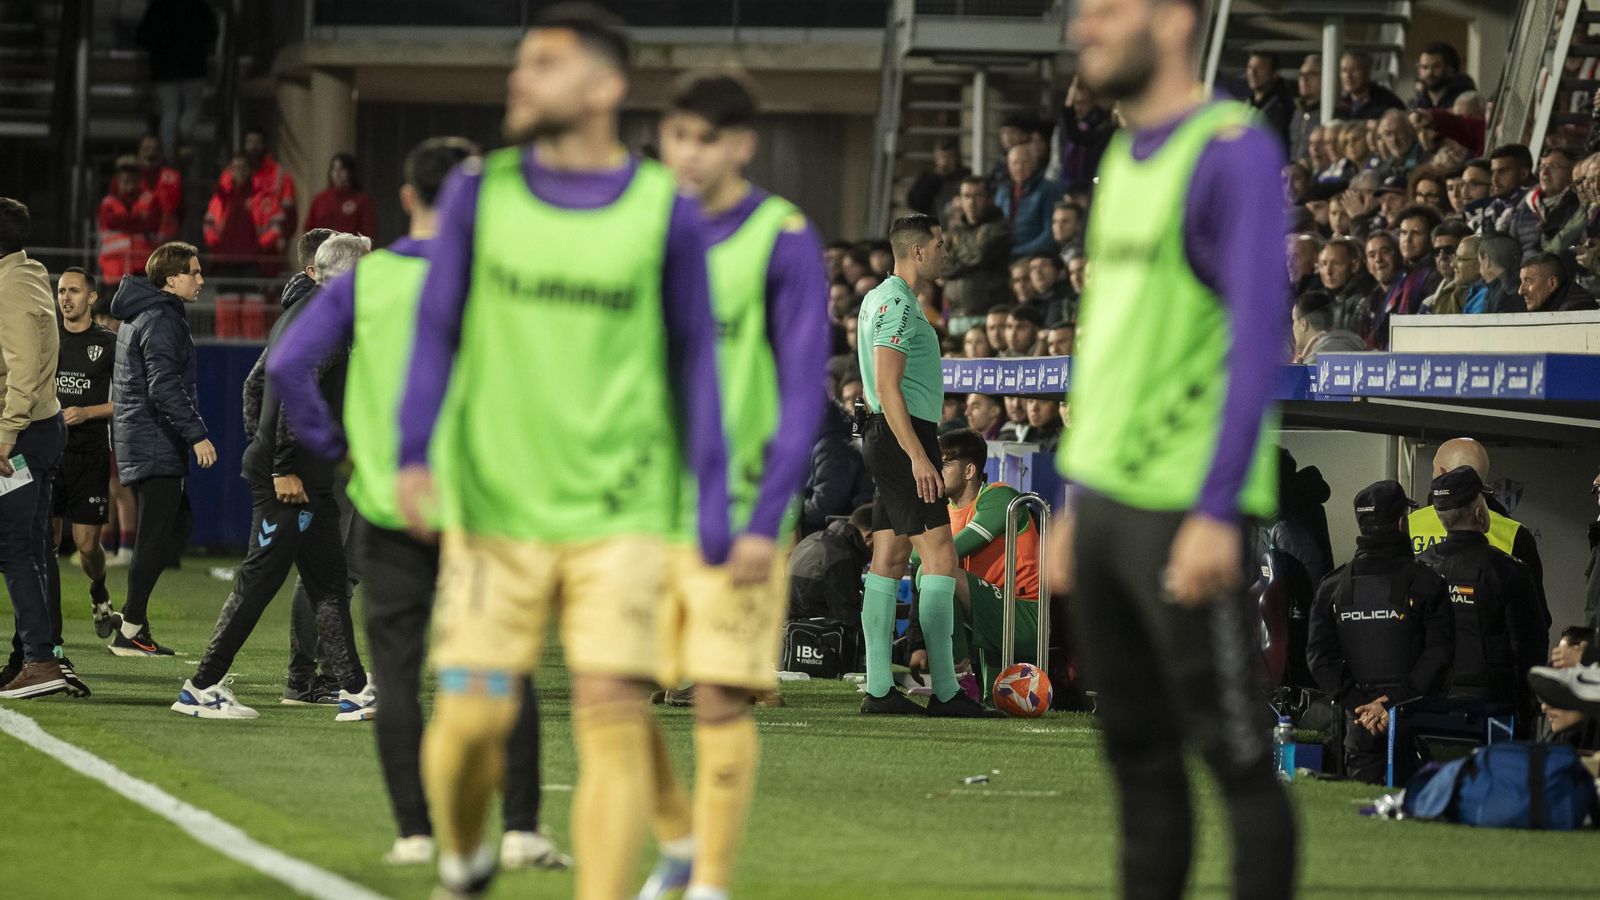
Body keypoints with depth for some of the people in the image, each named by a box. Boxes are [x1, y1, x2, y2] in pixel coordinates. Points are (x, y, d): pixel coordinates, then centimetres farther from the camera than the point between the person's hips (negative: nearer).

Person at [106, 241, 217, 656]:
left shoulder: (137, 318, 18)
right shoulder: (161, 321, -14)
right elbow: (164, 387, -24)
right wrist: (197, 434, -26)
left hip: (137, 442, 10)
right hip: (156, 446, -10)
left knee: (177, 526, 15)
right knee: (156, 537, -7)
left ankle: (131, 615, 12)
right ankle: (130, 630, -5)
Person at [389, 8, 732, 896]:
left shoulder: (664, 211, 2)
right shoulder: (479, 192, 5)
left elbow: (692, 358, 8)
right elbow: (435, 332, 7)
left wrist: (714, 502, 5)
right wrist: (414, 452, -7)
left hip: (620, 513, -1)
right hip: (494, 507, 1)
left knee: (613, 715, -11)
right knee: (471, 716, -4)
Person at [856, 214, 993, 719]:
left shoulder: (878, 299, 19)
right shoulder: (898, 305, -13)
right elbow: (888, 388, -20)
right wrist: (918, 455, -23)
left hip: (888, 439, 11)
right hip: (904, 437, -11)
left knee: (889, 562, 7)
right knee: (940, 560, -12)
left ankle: (879, 689, 4)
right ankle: (945, 692, -15)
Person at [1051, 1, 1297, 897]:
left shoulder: (1235, 152, -11)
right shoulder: (1126, 160, 16)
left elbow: (1258, 339, -17)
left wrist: (1215, 514, -22)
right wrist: (1078, 504, 21)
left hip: (1187, 510, -8)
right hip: (1109, 503, 8)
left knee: (1236, 754, -4)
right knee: (1138, 751, 10)